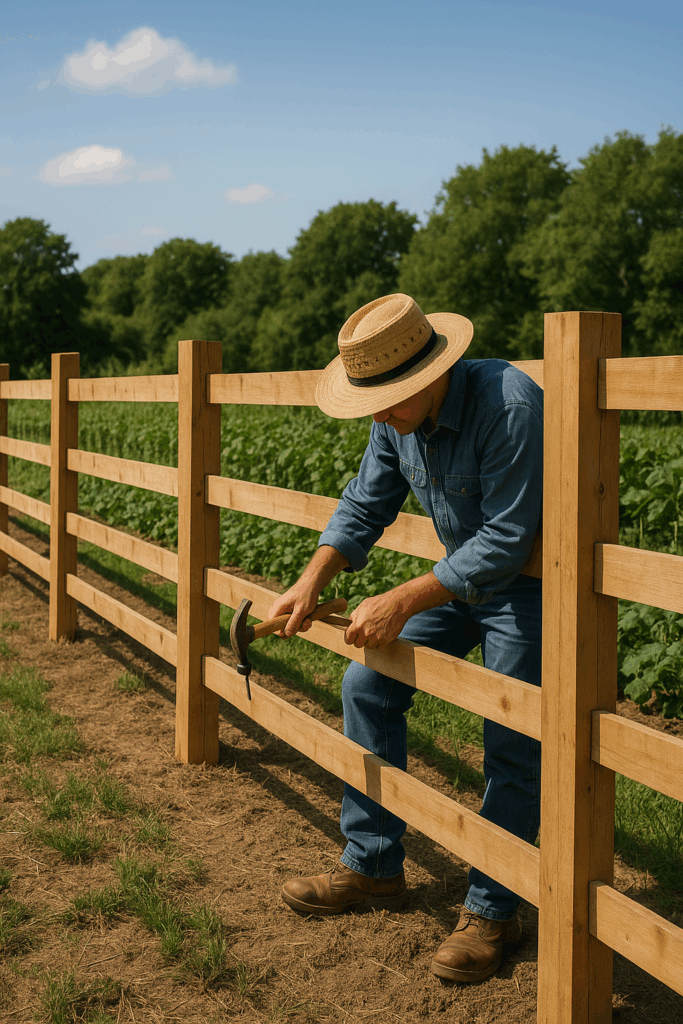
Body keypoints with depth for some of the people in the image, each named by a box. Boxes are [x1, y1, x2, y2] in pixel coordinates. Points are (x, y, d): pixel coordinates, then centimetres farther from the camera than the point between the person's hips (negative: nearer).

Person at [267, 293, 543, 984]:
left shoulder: (508, 404, -32)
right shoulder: (399, 416, -7)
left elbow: (505, 543, -32)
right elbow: (364, 507, 3)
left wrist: (401, 603, -31)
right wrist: (312, 582, -13)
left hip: (530, 583, -8)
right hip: (462, 571, 8)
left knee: (512, 747, -8)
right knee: (368, 684, 5)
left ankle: (492, 912, 9)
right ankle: (373, 867, 16)